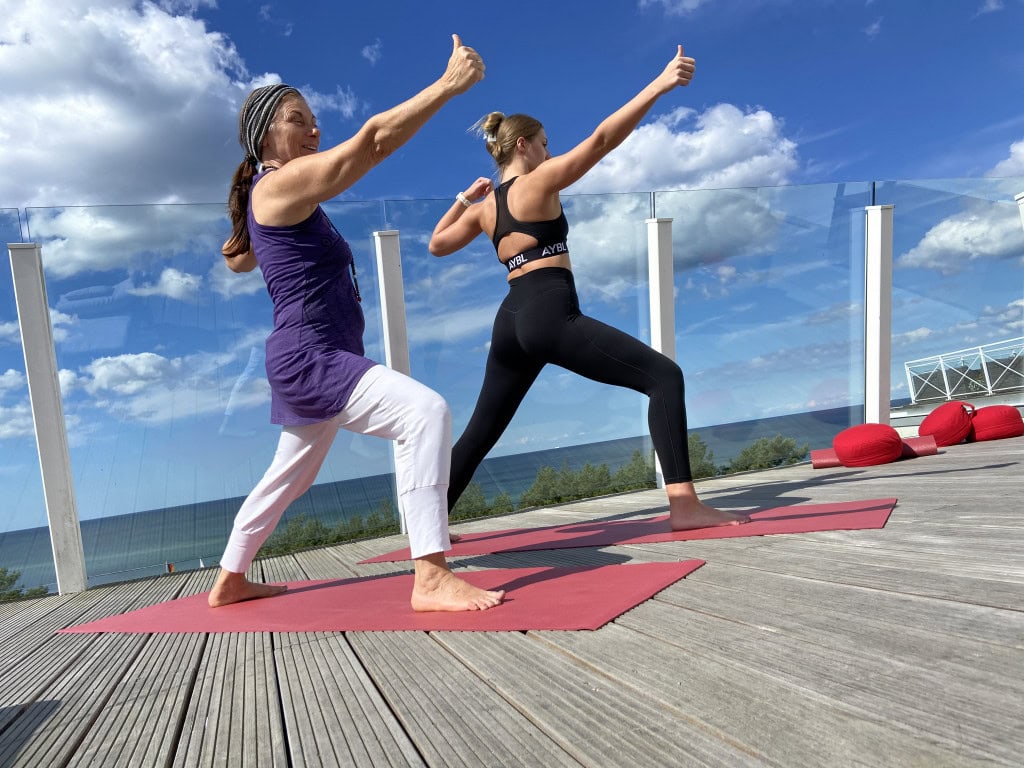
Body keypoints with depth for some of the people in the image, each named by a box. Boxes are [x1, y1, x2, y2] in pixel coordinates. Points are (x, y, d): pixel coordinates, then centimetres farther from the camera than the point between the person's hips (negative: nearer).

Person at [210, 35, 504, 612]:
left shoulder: (271, 199, 19)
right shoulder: (285, 183, -10)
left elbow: (239, 259, 36)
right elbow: (373, 139, -19)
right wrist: (451, 83, -18)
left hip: (312, 362, 11)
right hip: (309, 358, -11)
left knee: (292, 476, 23)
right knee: (426, 410, -27)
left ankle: (230, 581, 40)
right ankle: (431, 578, -27)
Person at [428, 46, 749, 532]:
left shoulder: (483, 207, 21)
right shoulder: (539, 180, 3)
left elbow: (436, 245, 34)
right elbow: (601, 140, -8)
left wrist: (463, 199, 38)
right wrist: (659, 85, -9)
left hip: (513, 322, 8)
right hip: (551, 317, -8)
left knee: (481, 431, 20)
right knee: (664, 376, -7)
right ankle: (684, 505, -17)